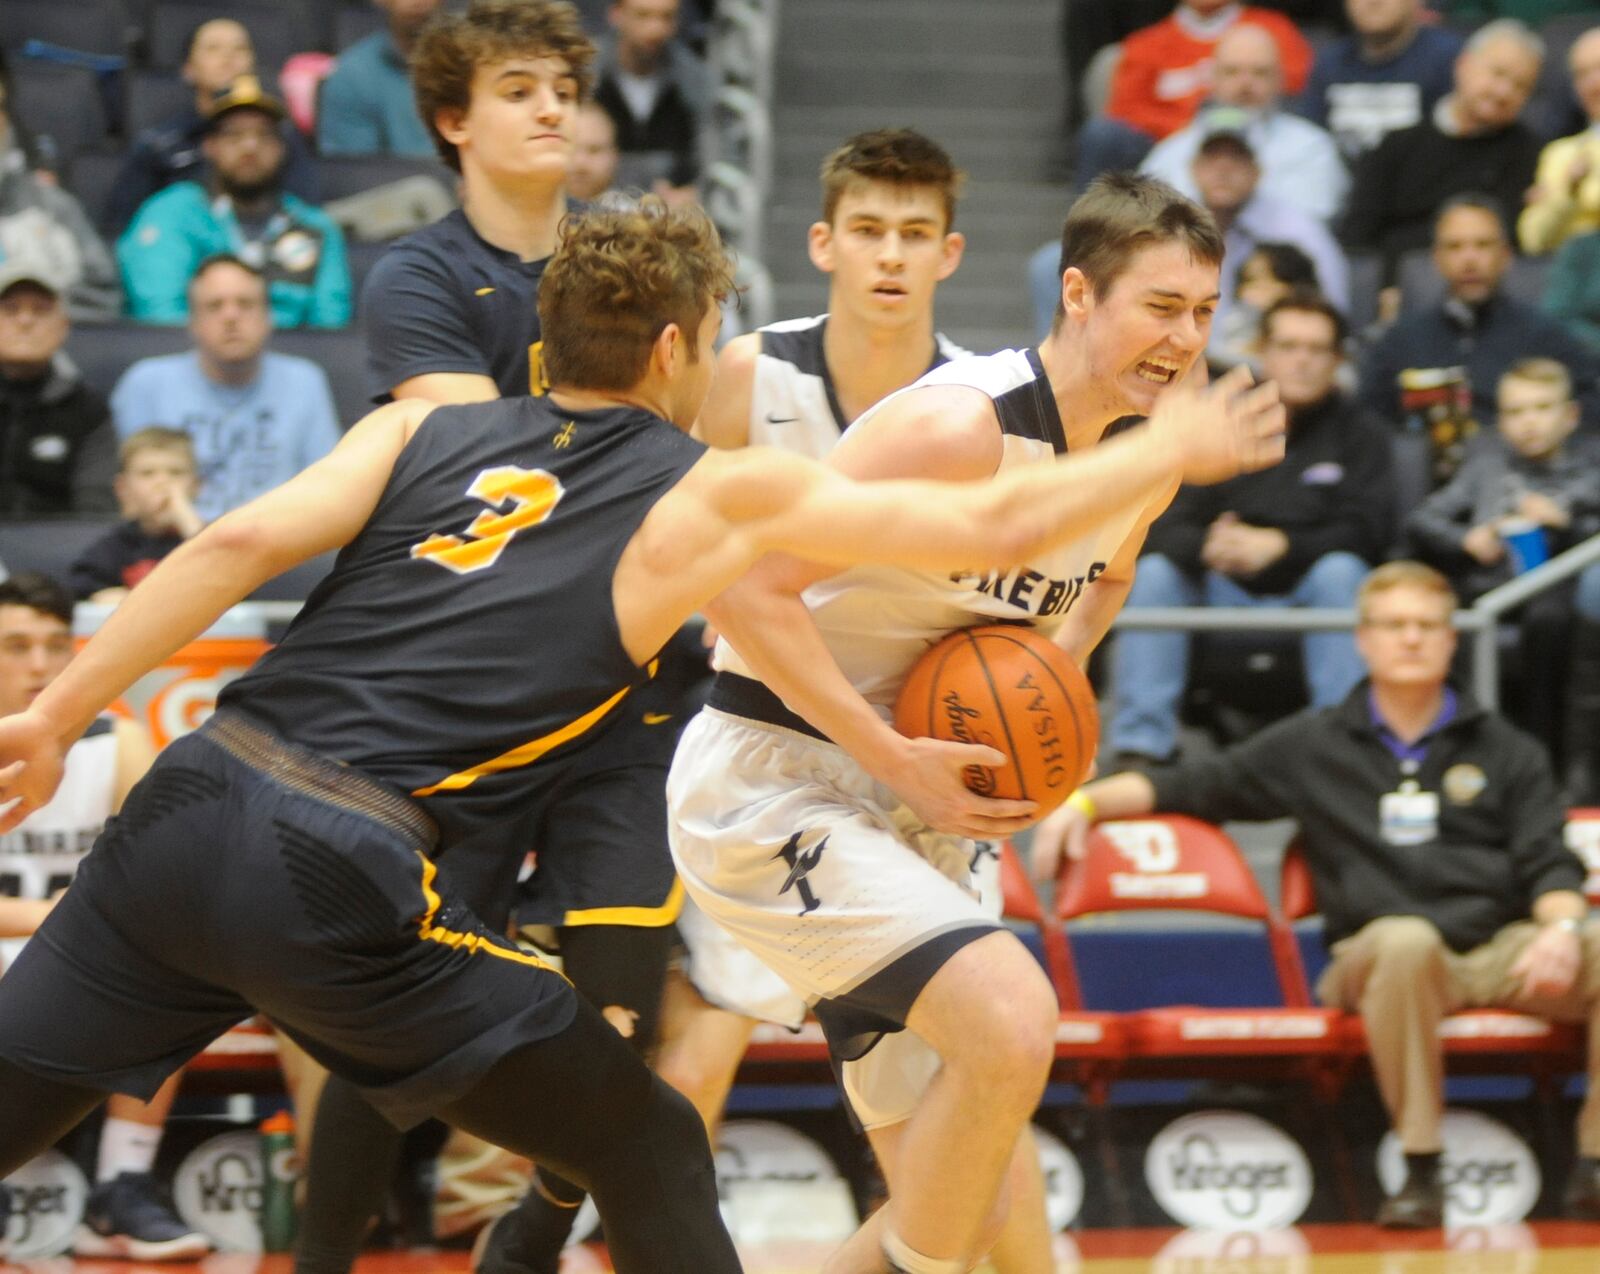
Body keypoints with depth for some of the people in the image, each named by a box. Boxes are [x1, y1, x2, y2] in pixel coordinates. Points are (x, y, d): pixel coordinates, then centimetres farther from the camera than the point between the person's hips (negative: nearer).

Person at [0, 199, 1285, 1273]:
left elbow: (240, 544, 2)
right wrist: (1169, 450, 27)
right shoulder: (713, 496, 8)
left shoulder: (422, 429, 17)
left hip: (193, 803, 4)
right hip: (348, 886, -4)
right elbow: (996, 523, 12)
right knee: (652, 1153, 12)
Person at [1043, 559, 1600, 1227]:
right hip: (1376, 959, -2)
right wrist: (1083, 800, 3)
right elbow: (1193, 785, 17)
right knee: (1406, 939, -40)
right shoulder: (1312, 746, 16)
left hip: (1502, 950, 2)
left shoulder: (1505, 750, 17)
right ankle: (1420, 1171, -34)